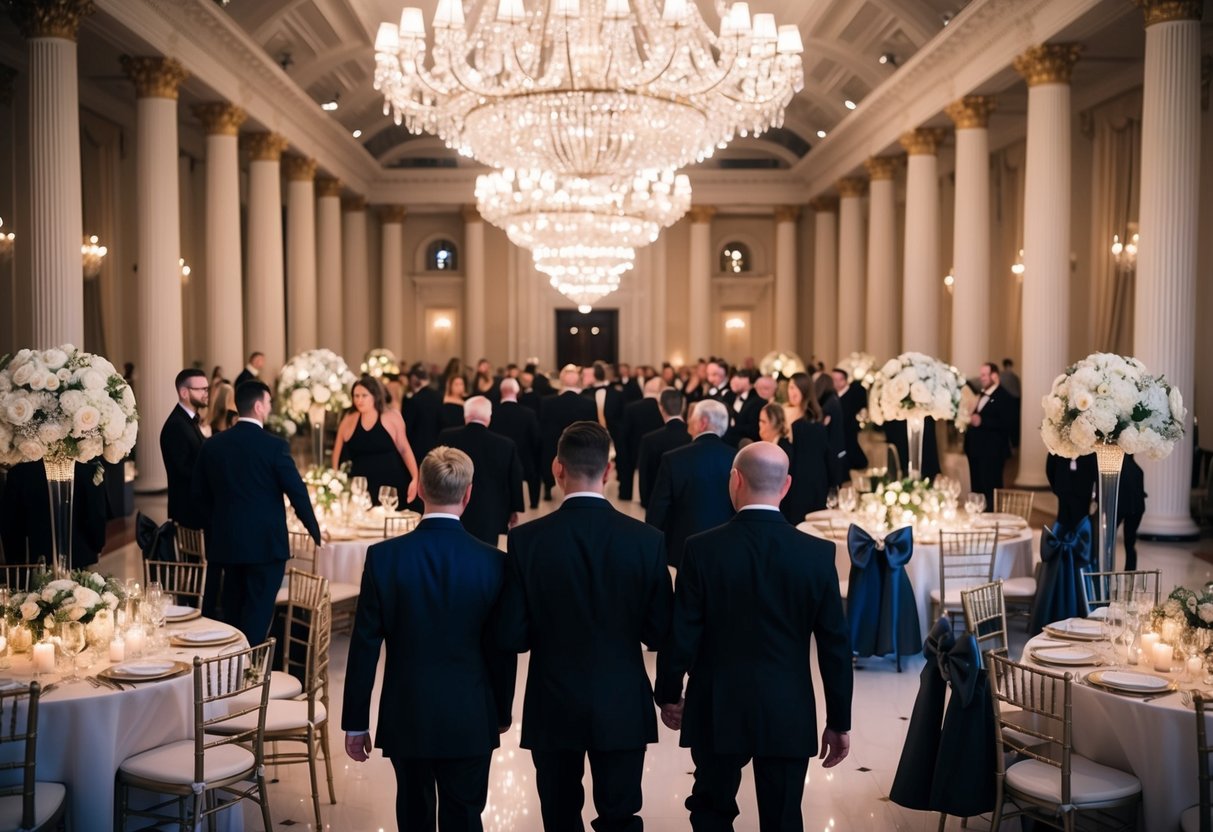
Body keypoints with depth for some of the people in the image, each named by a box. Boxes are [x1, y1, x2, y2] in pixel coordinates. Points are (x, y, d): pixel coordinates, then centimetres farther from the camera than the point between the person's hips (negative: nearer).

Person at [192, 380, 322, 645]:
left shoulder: (213, 445, 2)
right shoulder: (274, 446, -13)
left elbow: (200, 494, 8)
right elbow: (297, 492, -10)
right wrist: (315, 531, 4)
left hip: (226, 541, 5)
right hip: (266, 543, -5)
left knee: (231, 610, 16)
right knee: (257, 613, 1)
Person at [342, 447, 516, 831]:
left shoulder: (384, 557, -10)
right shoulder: (492, 562, -10)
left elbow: (364, 647, -6)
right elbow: (502, 650, -3)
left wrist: (355, 723, 3)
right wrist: (502, 714, 12)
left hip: (405, 717, 1)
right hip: (471, 721, -1)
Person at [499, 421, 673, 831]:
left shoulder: (526, 539, -11)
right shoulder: (646, 539, -10)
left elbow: (513, 636, -10)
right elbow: (659, 634, -6)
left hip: (553, 706, 0)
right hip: (623, 707, 0)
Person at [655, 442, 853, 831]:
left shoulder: (703, 549, -12)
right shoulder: (818, 554, -7)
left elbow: (681, 634, -8)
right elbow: (835, 645, -3)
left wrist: (669, 695, 8)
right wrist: (839, 721, 6)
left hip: (717, 710, -1)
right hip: (789, 715, 1)